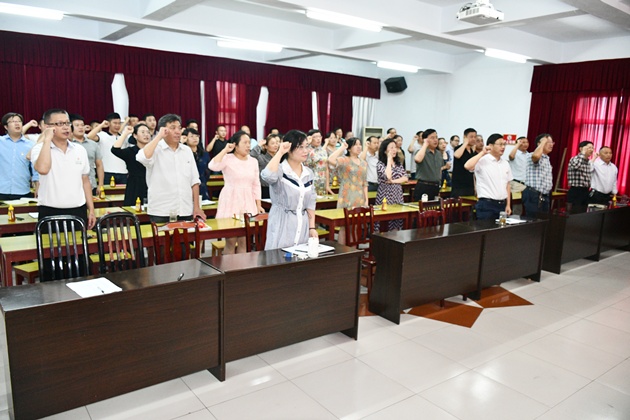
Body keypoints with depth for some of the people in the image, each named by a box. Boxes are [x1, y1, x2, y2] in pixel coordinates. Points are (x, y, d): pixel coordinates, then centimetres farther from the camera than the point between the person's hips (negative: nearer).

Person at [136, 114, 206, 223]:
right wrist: (159, 137, -16)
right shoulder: (155, 149, -2)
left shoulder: (187, 150, 10)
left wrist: (196, 206, 5)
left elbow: (194, 180, 10)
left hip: (186, 212, 4)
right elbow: (142, 158, -26)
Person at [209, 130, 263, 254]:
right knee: (231, 241, -1)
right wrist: (225, 150, -19)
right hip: (231, 202, -4)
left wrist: (258, 205, 9)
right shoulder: (227, 158, -6)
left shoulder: (253, 161, 9)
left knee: (244, 241, 8)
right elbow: (212, 166, -26)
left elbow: (256, 185, 13)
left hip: (248, 203, 4)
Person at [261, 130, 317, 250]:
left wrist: (312, 227, 5)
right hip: (282, 226, -5)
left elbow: (310, 203, 11)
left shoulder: (309, 173, 6)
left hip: (303, 226, 5)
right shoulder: (279, 170, -11)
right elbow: (267, 176, -36)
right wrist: (280, 152, -26)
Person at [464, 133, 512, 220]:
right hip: (486, 205, -6)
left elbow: (507, 185, 16)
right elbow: (467, 166, -28)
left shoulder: (505, 163, 13)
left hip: (502, 205, 6)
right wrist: (482, 153, -17)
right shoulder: (482, 161, -7)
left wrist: (508, 205, 11)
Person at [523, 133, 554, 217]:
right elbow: (536, 156, -38)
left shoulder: (547, 159, 19)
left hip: (544, 196, 9)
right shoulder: (531, 156, -10)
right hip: (533, 195, -9)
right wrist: (543, 142, -21)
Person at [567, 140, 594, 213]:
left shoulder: (589, 162, 15)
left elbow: (589, 178, 23)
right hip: (575, 192, -8)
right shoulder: (574, 159, -9)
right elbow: (576, 166, -33)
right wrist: (583, 153, -23)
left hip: (586, 192, 8)